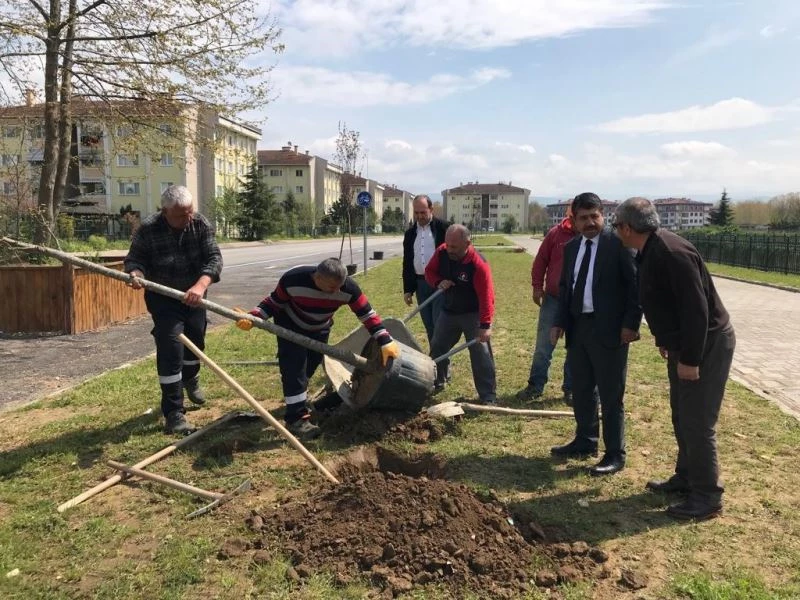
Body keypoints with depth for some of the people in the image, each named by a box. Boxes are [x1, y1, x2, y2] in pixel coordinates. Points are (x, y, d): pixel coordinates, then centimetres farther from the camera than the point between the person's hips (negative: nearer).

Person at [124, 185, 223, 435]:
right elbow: (134, 259, -12)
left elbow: (214, 258, -21)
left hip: (193, 296, 4)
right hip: (163, 298, -4)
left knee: (195, 341, 20)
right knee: (170, 349, -13)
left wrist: (201, 285, -39)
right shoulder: (148, 229, -19)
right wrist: (136, 273, -37)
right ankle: (173, 413, -5)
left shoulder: (201, 224, -14)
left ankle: (190, 379, 52)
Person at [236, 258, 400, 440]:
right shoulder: (292, 280, -38)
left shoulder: (348, 288, -33)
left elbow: (367, 315, -26)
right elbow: (274, 302, -20)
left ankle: (298, 398, 43)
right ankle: (296, 417, -10)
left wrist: (385, 341, -32)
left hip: (319, 329, 3)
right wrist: (253, 317, -36)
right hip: (290, 326, -3)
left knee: (311, 365, 15)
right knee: (294, 368, -14)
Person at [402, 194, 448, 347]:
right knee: (429, 326, 10)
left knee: (439, 324, -7)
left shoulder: (443, 228, -4)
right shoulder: (410, 233, 13)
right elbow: (407, 263, 15)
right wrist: (407, 289, 12)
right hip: (420, 283, 5)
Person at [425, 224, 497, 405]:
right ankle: (437, 382, 38)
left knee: (481, 354, -7)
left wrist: (485, 325, -38)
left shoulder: (478, 264, -30)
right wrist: (438, 282, -21)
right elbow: (429, 271, 2)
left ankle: (489, 396, 1)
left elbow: (486, 296, -32)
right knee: (437, 348, 16)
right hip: (448, 311, 6)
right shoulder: (441, 252, -13)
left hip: (473, 314, -6)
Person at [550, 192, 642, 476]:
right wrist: (559, 322, 6)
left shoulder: (618, 244, -9)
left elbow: (636, 285, -10)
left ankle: (615, 455, 14)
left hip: (609, 330, -7)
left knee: (611, 396, 2)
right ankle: (584, 441, 34)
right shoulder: (571, 248, 10)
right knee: (581, 391, 18)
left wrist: (631, 323, -14)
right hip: (577, 328, 7)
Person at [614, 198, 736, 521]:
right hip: (683, 344, 10)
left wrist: (690, 359, -25)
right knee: (682, 417, 19)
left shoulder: (672, 252, -26)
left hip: (707, 344, -10)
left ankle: (708, 497, 11)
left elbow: (696, 308, -28)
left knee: (698, 423, -3)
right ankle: (685, 478, 34)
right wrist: (664, 340, 22)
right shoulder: (650, 252, 6)